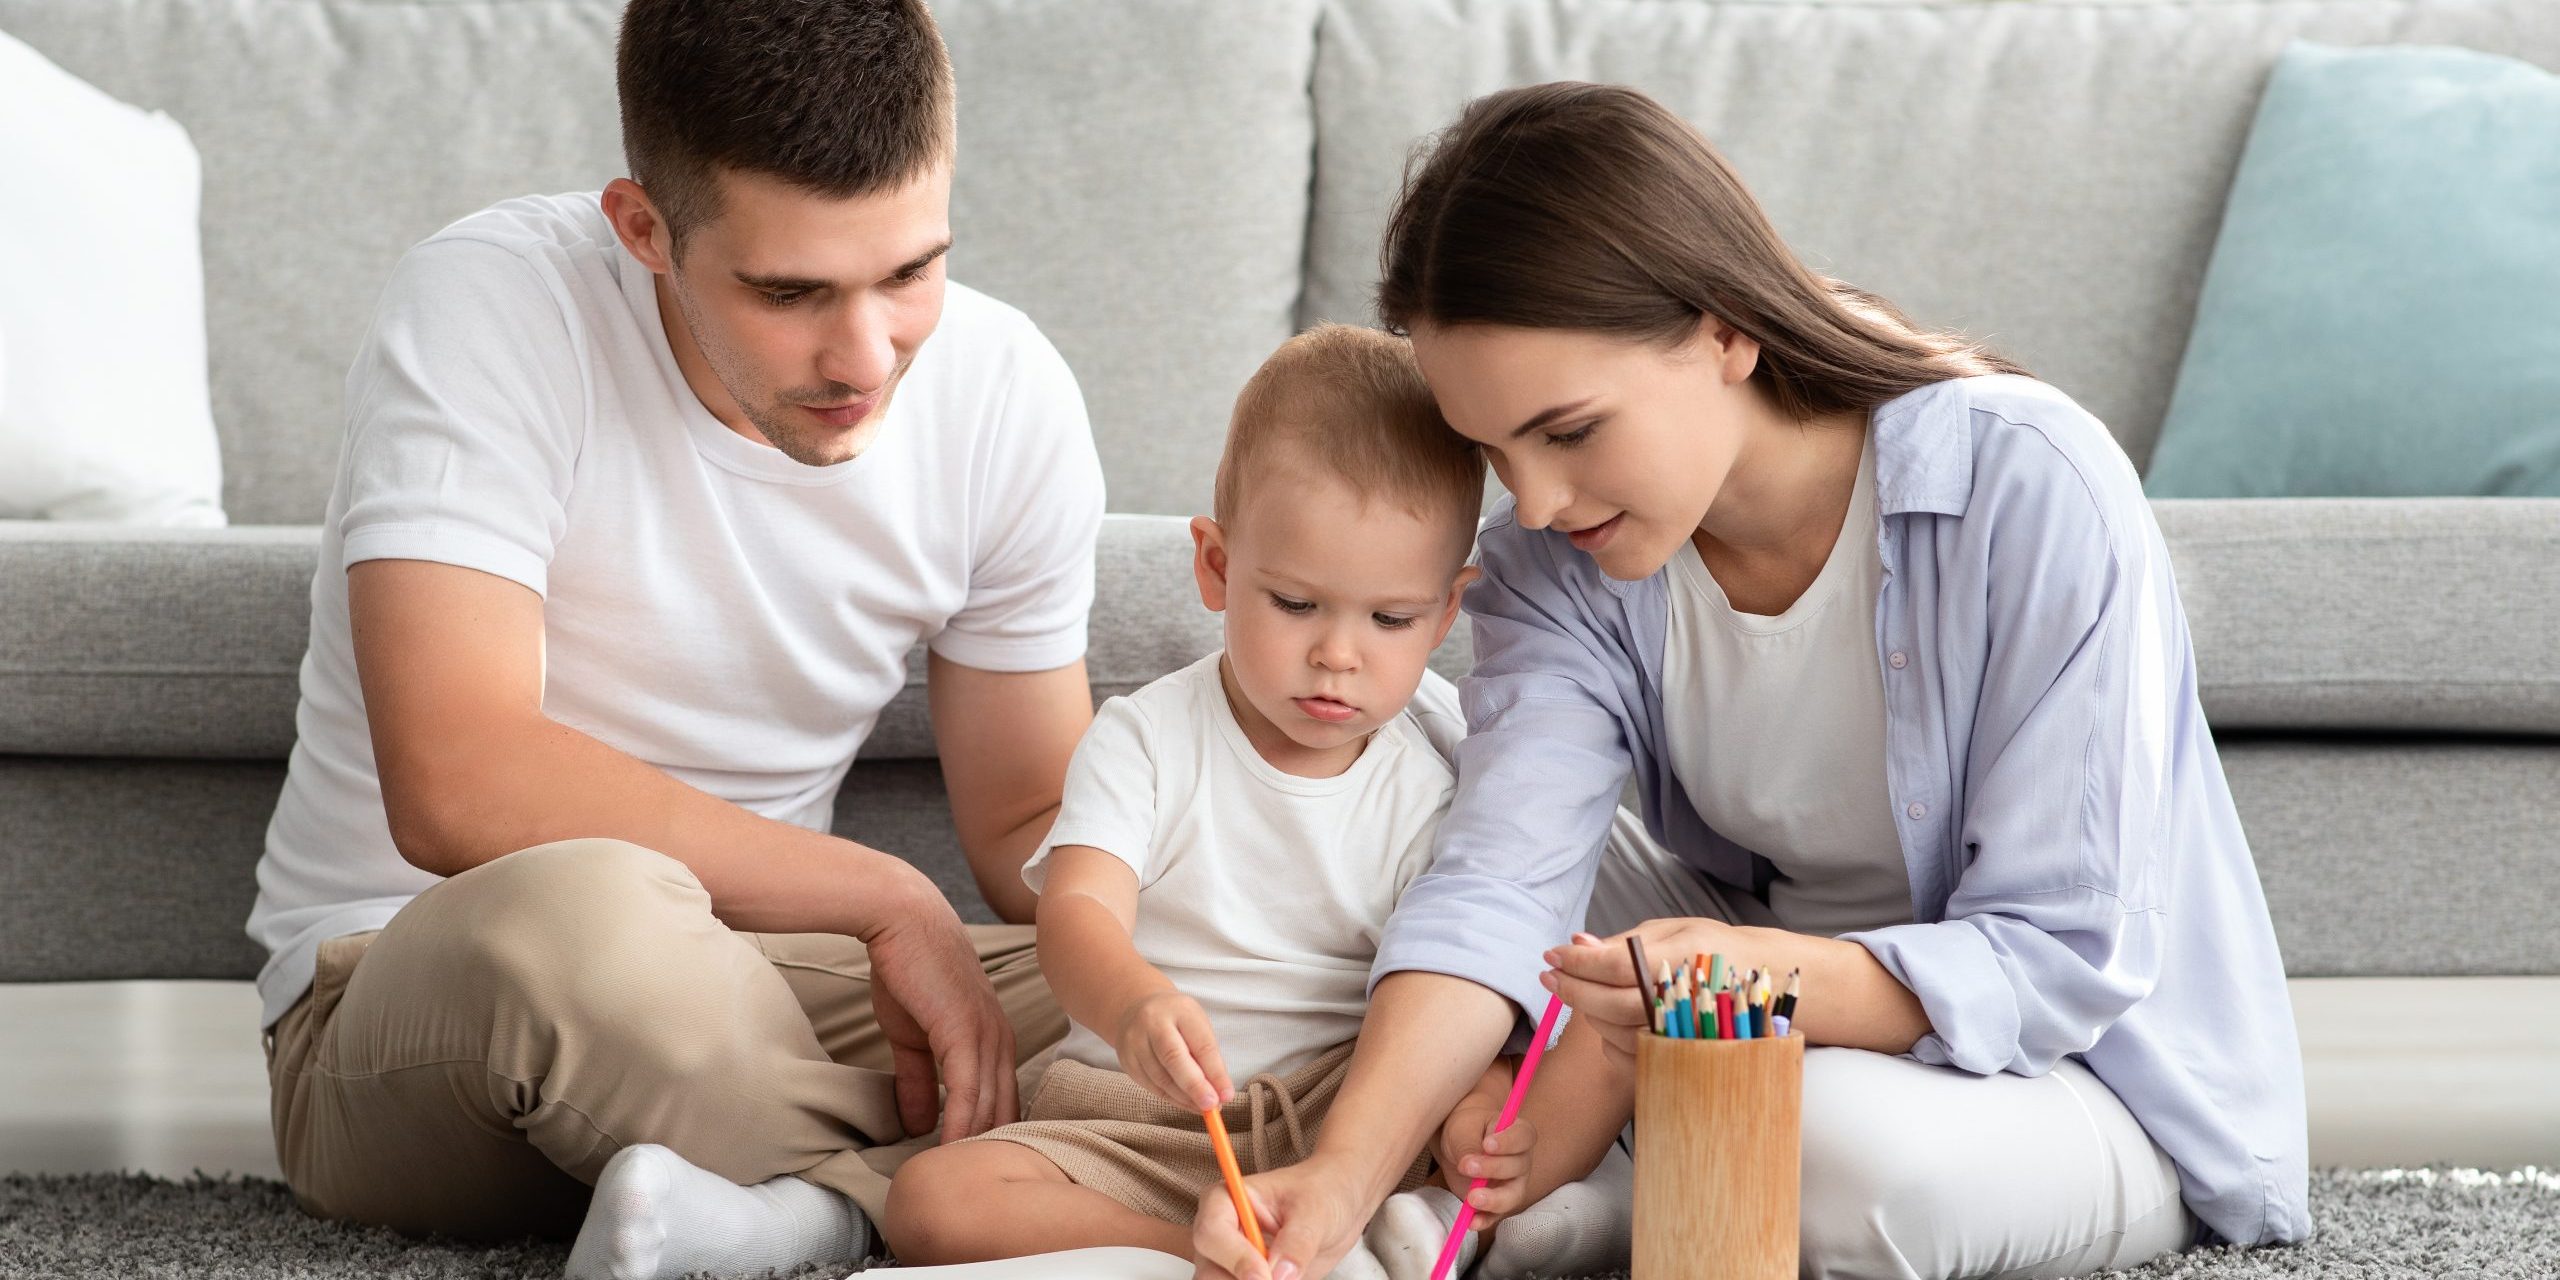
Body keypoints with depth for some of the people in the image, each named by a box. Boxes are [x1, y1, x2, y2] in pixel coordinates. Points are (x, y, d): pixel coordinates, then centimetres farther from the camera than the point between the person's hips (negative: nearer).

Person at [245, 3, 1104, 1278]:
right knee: (583, 911, -40)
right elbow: (458, 790, -31)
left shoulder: (1004, 393, -3)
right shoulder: (489, 308, -20)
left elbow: (1026, 825, 6)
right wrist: (885, 898, -26)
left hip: (748, 982, 5)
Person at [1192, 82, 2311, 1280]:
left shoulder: (2030, 492, -26)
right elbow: (1498, 881, -24)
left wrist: (1749, 983, -44)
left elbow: (2064, 958, -26)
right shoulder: (1558, 555, -9)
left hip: (2094, 1077, -5)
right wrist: (1343, 1173, -43)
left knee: (1843, 1146, -37)